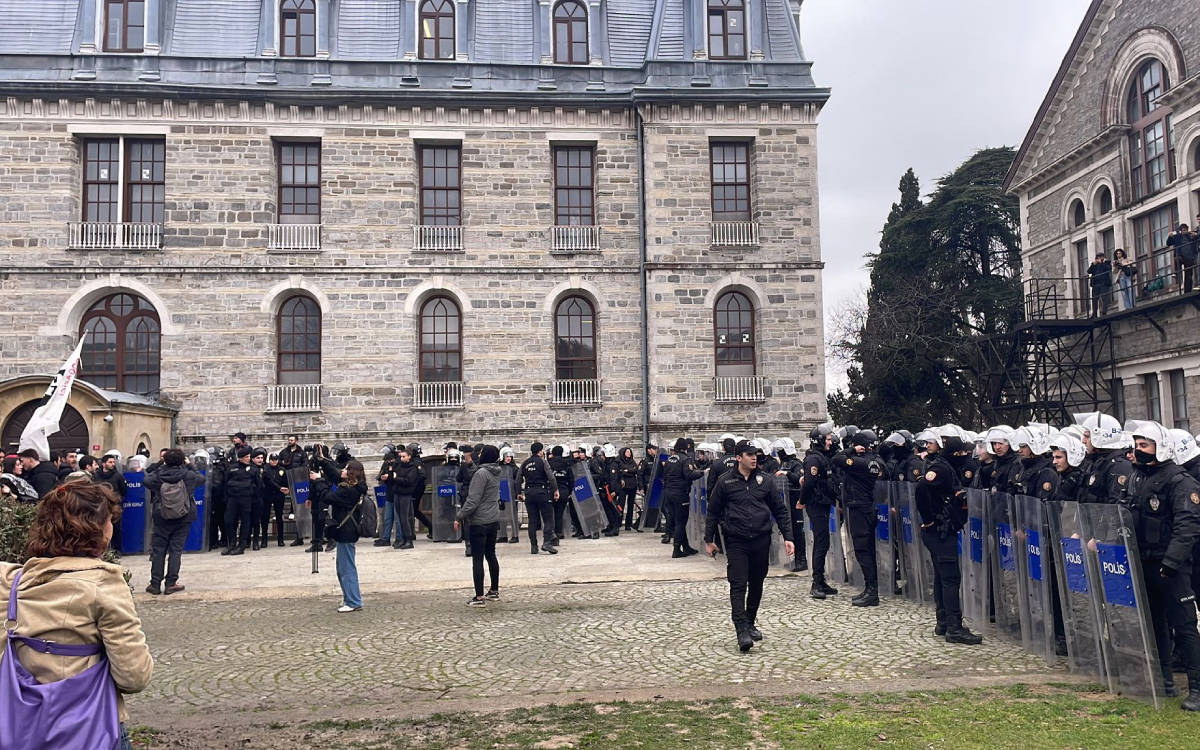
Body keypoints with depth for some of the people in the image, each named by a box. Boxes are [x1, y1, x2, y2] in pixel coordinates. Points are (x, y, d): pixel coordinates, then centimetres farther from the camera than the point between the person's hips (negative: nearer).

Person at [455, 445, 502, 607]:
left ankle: (479, 597, -4)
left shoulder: (481, 473, -17)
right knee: (491, 555, 18)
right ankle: (494, 590, 26)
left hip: (479, 522, -8)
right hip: (493, 520, 8)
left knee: (477, 559, -4)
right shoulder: (495, 473, 9)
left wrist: (459, 517, -10)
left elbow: (472, 500, -20)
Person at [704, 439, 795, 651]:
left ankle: (750, 624, 28)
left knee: (757, 584, 12)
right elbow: (713, 512, 6)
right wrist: (709, 540, 6)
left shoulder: (765, 479, 5)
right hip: (736, 541, -3)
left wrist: (787, 537, 3)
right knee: (738, 585, -10)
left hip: (761, 540, 3)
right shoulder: (725, 481, -1)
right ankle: (742, 631, -11)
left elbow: (780, 510, 10)